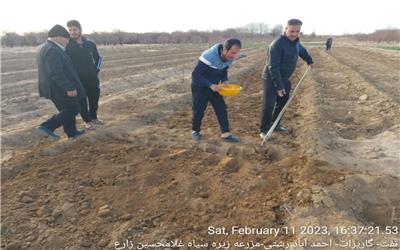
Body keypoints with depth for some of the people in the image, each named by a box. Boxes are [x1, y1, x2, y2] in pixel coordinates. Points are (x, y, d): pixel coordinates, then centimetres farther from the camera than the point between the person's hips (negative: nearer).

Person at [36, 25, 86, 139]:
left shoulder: (44, 48, 13)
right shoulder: (52, 50, -21)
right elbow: (56, 73, -28)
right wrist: (69, 88, -26)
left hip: (52, 87, 10)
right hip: (59, 88, -10)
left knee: (67, 110, 18)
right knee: (73, 109, 0)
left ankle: (72, 132, 26)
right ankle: (47, 127, -2)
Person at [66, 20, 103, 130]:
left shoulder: (90, 43, 2)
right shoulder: (66, 46, -7)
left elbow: (98, 58, 15)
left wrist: (96, 70, 4)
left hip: (92, 77, 3)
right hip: (78, 79, -3)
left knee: (94, 99, 14)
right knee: (82, 101, 4)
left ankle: (94, 117, 34)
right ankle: (87, 120, 20)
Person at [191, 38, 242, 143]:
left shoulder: (229, 58, -11)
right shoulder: (209, 56, -32)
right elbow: (195, 74, -30)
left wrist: (225, 80, -10)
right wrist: (210, 85, -34)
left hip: (214, 86, 6)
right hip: (200, 87, -6)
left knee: (222, 109, 1)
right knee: (199, 111, 4)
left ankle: (226, 134, 9)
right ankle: (195, 131, 27)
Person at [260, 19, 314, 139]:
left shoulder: (295, 41, 2)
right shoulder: (277, 44, -25)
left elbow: (302, 50, 27)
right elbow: (273, 67, -28)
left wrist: (309, 61, 42)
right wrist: (278, 86, -30)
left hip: (284, 79, 9)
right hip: (271, 79, -8)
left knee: (282, 102, 16)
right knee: (269, 105, -9)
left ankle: (274, 125, 31)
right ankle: (264, 130, 3)